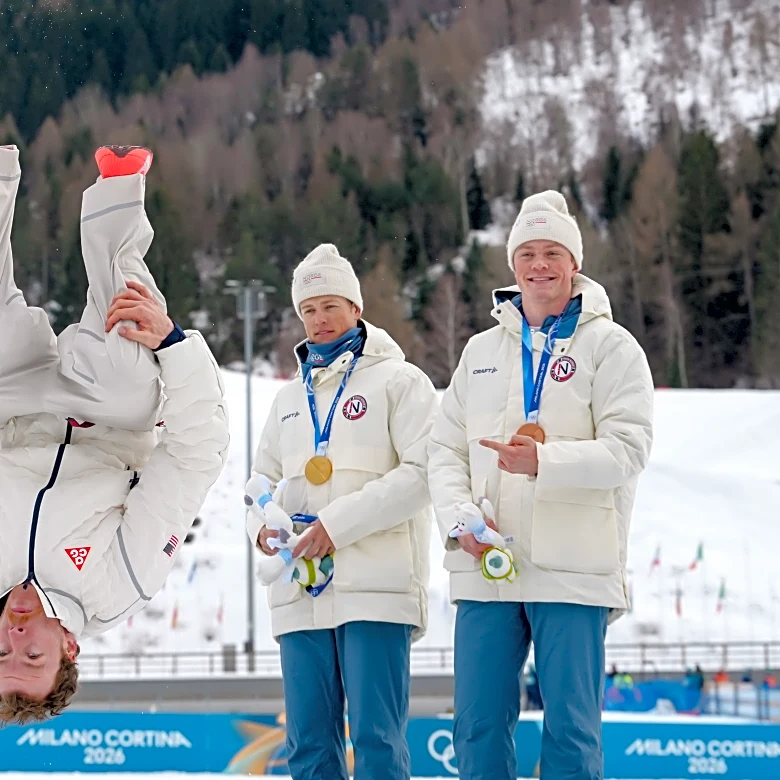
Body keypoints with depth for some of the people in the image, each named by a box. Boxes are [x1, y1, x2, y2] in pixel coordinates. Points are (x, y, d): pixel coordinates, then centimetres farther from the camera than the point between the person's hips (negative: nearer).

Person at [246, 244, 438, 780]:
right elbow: (265, 476, 24)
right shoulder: (291, 398, 22)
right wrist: (262, 523, 0)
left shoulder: (398, 380, 3)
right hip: (301, 591, 6)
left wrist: (340, 522, -15)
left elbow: (422, 472, -8)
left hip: (375, 586, -6)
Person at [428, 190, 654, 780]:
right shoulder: (481, 351, 17)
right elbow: (445, 450, 14)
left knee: (572, 730, -3)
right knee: (478, 725, 4)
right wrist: (461, 518, -5)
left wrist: (544, 462, -23)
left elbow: (627, 449, -8)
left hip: (573, 570, -4)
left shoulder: (609, 345, 3)